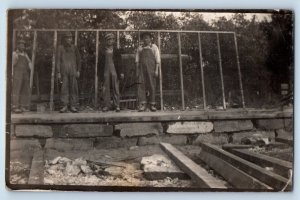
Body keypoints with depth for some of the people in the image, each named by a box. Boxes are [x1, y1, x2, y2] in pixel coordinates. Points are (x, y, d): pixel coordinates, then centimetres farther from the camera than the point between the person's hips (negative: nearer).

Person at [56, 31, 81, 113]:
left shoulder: (74, 48, 10)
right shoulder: (61, 48, 7)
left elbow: (78, 60, 11)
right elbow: (58, 60, 6)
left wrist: (78, 70, 3)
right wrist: (58, 72, -1)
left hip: (73, 71, 1)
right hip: (64, 71, -1)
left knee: (74, 88, -1)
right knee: (64, 88, -2)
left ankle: (73, 106, 4)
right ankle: (65, 106, 2)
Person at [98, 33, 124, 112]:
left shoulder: (116, 51, 10)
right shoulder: (102, 52, 11)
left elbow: (120, 62, 7)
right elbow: (100, 64, 10)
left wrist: (121, 72, -1)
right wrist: (100, 74, 3)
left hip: (114, 72, -1)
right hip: (106, 72, 1)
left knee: (115, 88, 0)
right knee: (105, 89, 0)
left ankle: (116, 105, 3)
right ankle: (107, 105, 6)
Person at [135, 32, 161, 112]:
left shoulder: (154, 47, 10)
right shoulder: (140, 48, 15)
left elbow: (157, 59, 4)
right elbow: (137, 60, 13)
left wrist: (156, 70, -6)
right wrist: (137, 70, 4)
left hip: (151, 68, -1)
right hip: (141, 68, 1)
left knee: (152, 86, -2)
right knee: (141, 85, -9)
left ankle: (152, 104, 3)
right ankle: (142, 104, -11)